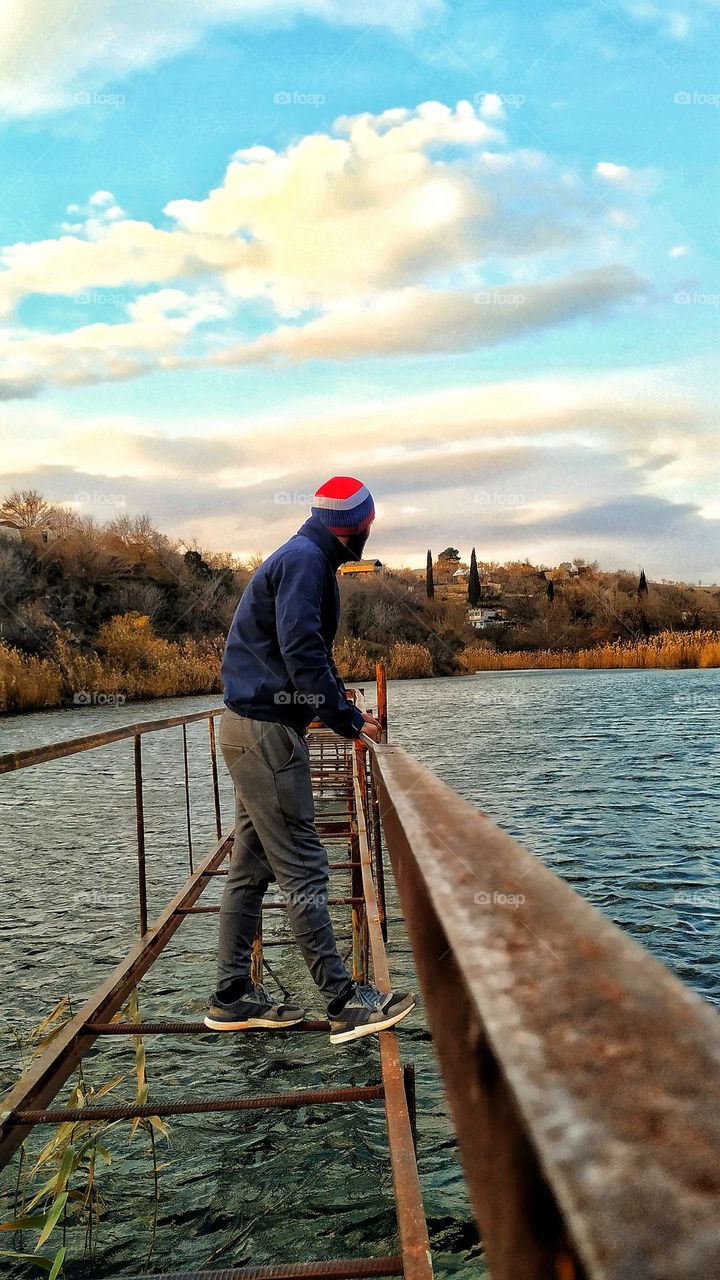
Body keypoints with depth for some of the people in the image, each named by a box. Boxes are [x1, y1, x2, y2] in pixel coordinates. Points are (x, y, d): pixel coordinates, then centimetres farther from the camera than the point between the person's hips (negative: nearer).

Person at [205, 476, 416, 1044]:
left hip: (253, 729, 11)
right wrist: (347, 718, -16)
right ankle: (346, 1002, -2)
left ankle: (233, 998, 20)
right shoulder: (305, 560, -13)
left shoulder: (306, 560, 19)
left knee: (250, 868, 13)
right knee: (303, 870, -7)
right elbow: (301, 652, -22)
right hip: (266, 731, -11)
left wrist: (341, 697, 17)